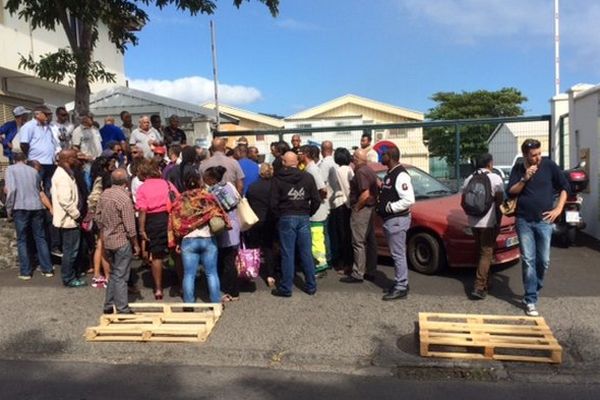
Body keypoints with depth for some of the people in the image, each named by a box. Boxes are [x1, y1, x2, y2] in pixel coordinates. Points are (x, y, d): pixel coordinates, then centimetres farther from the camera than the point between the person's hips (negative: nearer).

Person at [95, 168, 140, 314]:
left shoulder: (104, 194, 0)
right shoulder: (125, 198, -21)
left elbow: (98, 217, 9)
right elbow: (130, 227, -19)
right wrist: (136, 244, -7)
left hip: (107, 241, 7)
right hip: (122, 242, -7)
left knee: (113, 273, 20)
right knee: (121, 276, 2)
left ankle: (109, 305, 28)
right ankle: (122, 310, 12)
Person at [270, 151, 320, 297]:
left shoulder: (278, 179, -5)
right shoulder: (307, 177, 2)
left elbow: (274, 203, -9)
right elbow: (316, 200, 0)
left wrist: (279, 215, 6)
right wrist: (309, 213, 13)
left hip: (286, 218, -2)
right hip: (304, 218, 2)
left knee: (287, 254, 2)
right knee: (306, 253, 9)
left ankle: (285, 288, 9)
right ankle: (311, 286, 17)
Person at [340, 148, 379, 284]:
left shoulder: (360, 172, -17)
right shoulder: (369, 170, 14)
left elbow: (365, 194, -25)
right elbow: (377, 187, 19)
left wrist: (357, 207, -15)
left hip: (361, 210, -10)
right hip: (370, 209, 10)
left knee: (359, 243, -6)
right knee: (370, 242, 12)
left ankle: (357, 274, -3)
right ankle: (370, 272, 20)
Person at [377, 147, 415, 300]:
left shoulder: (401, 175, -18)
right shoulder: (390, 173, 13)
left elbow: (409, 200, -25)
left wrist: (390, 207, -19)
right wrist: (380, 201, 8)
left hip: (397, 220, -10)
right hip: (390, 219, 10)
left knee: (398, 254, -3)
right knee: (396, 254, 17)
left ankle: (401, 288, 4)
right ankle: (400, 283, 27)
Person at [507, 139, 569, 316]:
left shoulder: (549, 165, -1)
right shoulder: (518, 169, 4)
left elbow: (564, 187, 7)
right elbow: (511, 192, 1)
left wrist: (558, 209, -2)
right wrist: (524, 179, -14)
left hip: (544, 221, 0)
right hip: (524, 221, 0)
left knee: (543, 261, 4)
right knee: (528, 260, -2)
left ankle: (533, 292, 25)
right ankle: (531, 300, 3)